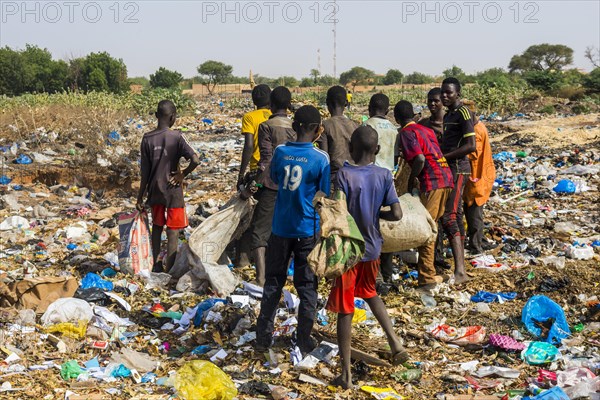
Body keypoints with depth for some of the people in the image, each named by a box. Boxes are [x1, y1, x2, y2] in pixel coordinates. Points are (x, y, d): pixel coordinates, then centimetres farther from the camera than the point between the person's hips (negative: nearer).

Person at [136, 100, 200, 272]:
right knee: (173, 230, 4)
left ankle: (155, 265, 26)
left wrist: (140, 197, 5)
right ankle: (170, 268, 5)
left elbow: (145, 172, -2)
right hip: (172, 190, -4)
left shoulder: (147, 138, -3)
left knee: (157, 227, 19)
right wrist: (183, 174, -7)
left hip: (155, 190, 4)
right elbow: (195, 160, -25)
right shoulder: (177, 137, -13)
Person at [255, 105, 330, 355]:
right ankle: (304, 342, 14)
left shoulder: (280, 152, -4)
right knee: (307, 287, 9)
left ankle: (263, 338, 17)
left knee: (273, 282, 13)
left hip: (281, 228, 3)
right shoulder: (321, 158, -13)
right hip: (308, 231, -3)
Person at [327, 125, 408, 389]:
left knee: (345, 310, 3)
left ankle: (346, 373, 6)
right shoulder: (384, 175, -4)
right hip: (372, 248, 4)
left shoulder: (344, 175, -16)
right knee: (370, 293, 30)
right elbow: (397, 214, -7)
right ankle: (395, 343, 20)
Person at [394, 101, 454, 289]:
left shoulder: (406, 133, -3)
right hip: (446, 178, 8)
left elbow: (420, 159, -16)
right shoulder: (426, 130, 23)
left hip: (432, 182, -8)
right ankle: (428, 274, 21)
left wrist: (411, 180, -4)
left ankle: (427, 277, -5)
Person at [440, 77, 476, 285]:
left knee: (448, 216, -18)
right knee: (456, 215, 10)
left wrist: (443, 157, -18)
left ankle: (459, 271, -22)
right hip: (450, 169, 10)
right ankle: (460, 267, 15)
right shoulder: (448, 115, 18)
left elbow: (471, 145, -19)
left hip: (458, 168, -10)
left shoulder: (463, 112, -11)